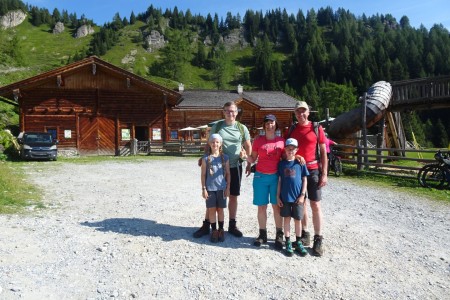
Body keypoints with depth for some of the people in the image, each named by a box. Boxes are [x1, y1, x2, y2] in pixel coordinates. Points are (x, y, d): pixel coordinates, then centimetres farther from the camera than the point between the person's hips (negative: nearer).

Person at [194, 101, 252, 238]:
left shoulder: (242, 128, 2)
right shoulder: (216, 126, 0)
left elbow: (248, 146, 10)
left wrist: (246, 156, -6)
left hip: (235, 167, 1)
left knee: (233, 196, 10)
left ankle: (232, 225, 24)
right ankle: (206, 225, 17)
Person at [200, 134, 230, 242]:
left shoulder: (225, 158, 0)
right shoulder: (206, 158, -3)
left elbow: (228, 173, 4)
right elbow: (203, 174, -1)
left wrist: (228, 187, 1)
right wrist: (203, 188, -4)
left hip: (221, 188, 1)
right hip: (210, 188, -1)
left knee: (220, 209, 10)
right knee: (211, 209, 5)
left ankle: (221, 230, 23)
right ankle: (214, 231, 18)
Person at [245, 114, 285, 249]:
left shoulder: (282, 140, 3)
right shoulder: (258, 140, 1)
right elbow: (253, 158, 6)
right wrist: (246, 157, -16)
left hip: (276, 177, 0)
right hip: (260, 177, 0)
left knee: (277, 206, 4)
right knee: (261, 207, 6)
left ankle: (279, 235, 14)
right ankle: (263, 234, 19)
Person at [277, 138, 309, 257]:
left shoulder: (300, 163, -2)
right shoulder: (282, 163, 1)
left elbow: (304, 180, 1)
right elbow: (279, 181, 4)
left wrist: (302, 195, -5)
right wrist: (278, 196, 1)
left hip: (297, 197, -1)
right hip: (285, 197, 1)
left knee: (298, 219, 9)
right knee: (287, 219, 8)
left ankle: (298, 242, 23)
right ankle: (288, 242, 19)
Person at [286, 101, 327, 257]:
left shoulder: (317, 128, -1)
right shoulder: (291, 130, 8)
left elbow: (323, 152, -1)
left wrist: (324, 174, -6)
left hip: (313, 170, -3)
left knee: (315, 205, -1)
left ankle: (318, 240, 6)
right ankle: (304, 235, 20)